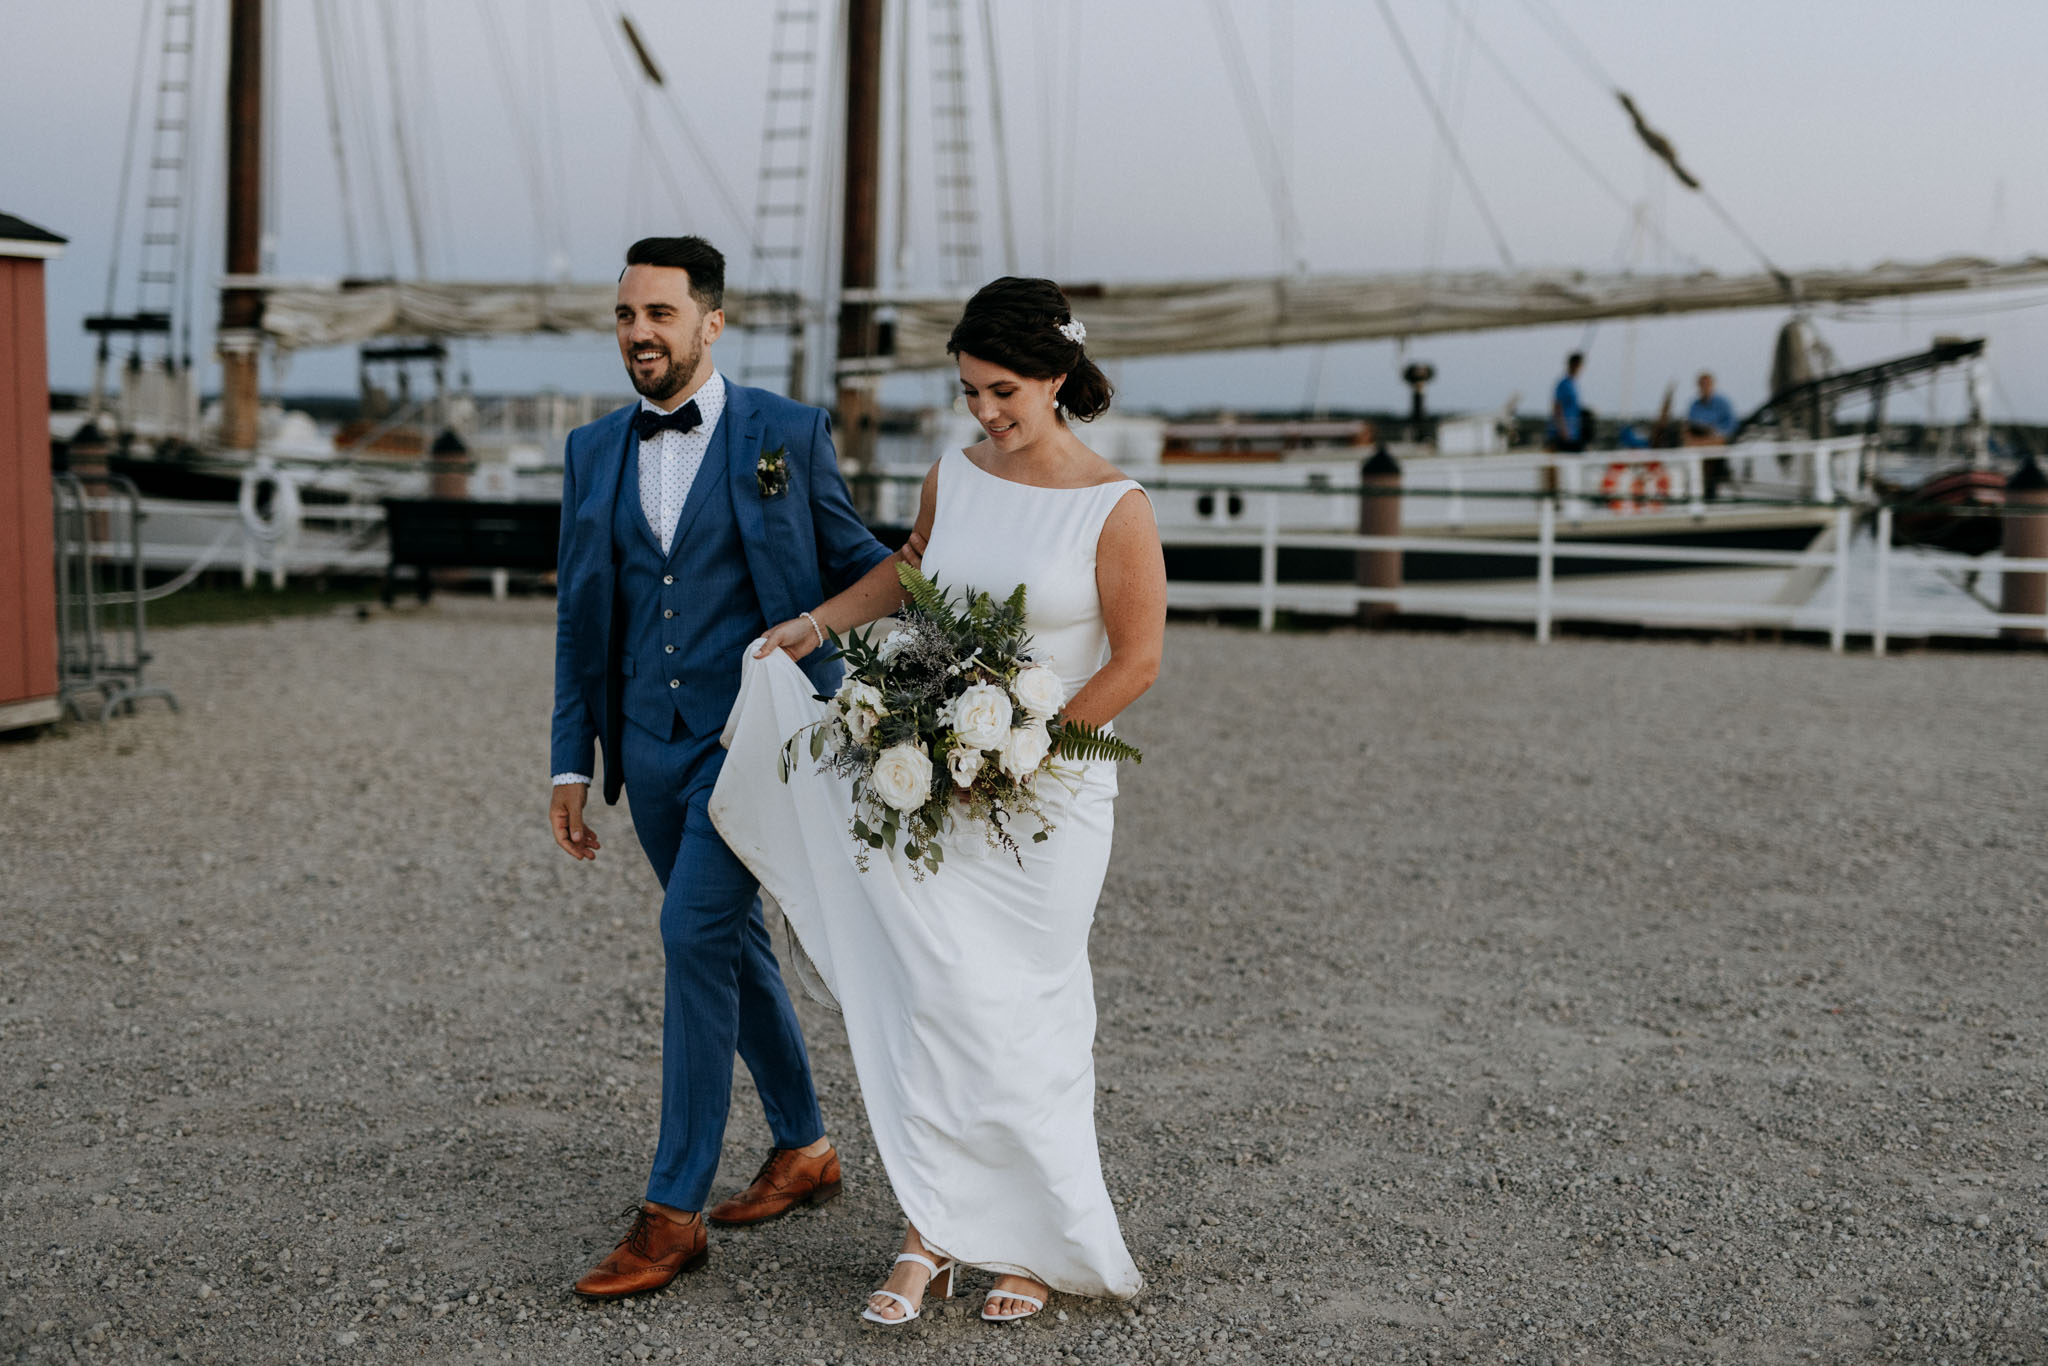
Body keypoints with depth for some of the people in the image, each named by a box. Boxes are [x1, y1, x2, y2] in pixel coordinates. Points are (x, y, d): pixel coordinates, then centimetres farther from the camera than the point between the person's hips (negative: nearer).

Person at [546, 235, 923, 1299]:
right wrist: (571, 764, 9)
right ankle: (802, 1146, 33)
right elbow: (580, 616, 12)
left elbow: (851, 557, 7)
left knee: (695, 934, -16)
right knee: (730, 942, 15)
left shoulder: (786, 434, -2)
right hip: (651, 745, 5)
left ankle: (673, 1211, -9)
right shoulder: (594, 452, 9)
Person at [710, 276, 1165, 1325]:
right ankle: (931, 1238, 1)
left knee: (1030, 1007, 4)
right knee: (940, 996, -3)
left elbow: (1136, 662, -9)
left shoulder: (1114, 508, -9)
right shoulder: (953, 476, 5)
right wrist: (818, 622, 13)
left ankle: (1038, 1241, 19)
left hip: (1051, 792, -3)